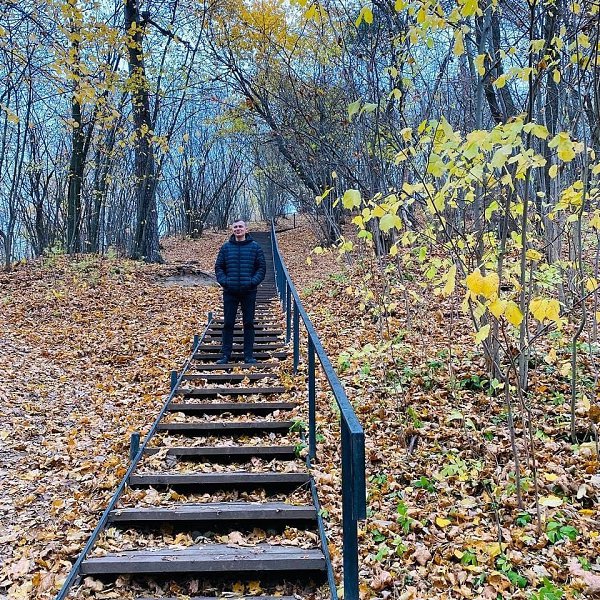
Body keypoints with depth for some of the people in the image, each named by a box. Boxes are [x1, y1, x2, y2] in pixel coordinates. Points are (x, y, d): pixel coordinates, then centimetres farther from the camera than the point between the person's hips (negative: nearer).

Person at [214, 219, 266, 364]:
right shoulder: (226, 247, 6)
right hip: (230, 292, 1)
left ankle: (249, 355, 12)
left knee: (249, 323, 5)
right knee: (228, 323, 5)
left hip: (249, 292, -1)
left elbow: (262, 267, 1)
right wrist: (223, 281, -7)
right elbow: (218, 267, 8)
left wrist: (253, 281, -12)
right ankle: (225, 355, 12)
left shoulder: (255, 247, 2)